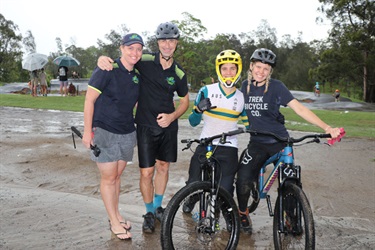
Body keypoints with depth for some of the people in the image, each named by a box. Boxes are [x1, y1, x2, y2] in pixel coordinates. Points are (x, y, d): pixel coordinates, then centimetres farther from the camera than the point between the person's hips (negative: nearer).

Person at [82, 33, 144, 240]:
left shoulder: (137, 76, 6)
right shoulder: (107, 70, -13)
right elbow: (89, 101, -12)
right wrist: (87, 131, -13)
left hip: (126, 133, 6)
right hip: (104, 131, -5)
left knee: (117, 175, 15)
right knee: (109, 177, 2)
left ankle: (116, 214, 30)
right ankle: (114, 222, 15)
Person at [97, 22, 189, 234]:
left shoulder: (179, 73, -1)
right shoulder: (145, 61, -9)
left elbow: (185, 100, 8)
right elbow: (122, 59, -2)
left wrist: (172, 116, -11)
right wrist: (103, 58, -26)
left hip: (168, 125, 3)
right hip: (146, 126, -3)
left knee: (164, 166, 14)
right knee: (147, 172, -1)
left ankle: (158, 206, 36)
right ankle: (149, 213, 22)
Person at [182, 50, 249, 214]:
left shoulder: (242, 98, 7)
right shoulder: (207, 91, 0)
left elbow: (249, 125, 14)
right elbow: (193, 122, 1)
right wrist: (198, 109, -19)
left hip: (228, 149, 1)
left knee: (225, 191, -9)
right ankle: (192, 199, 33)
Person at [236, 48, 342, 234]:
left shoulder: (276, 86, -9)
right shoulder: (245, 86, 2)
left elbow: (299, 108, -16)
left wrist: (326, 127, -24)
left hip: (279, 142, -2)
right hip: (257, 143, 2)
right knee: (243, 180, -14)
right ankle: (243, 213, 15)